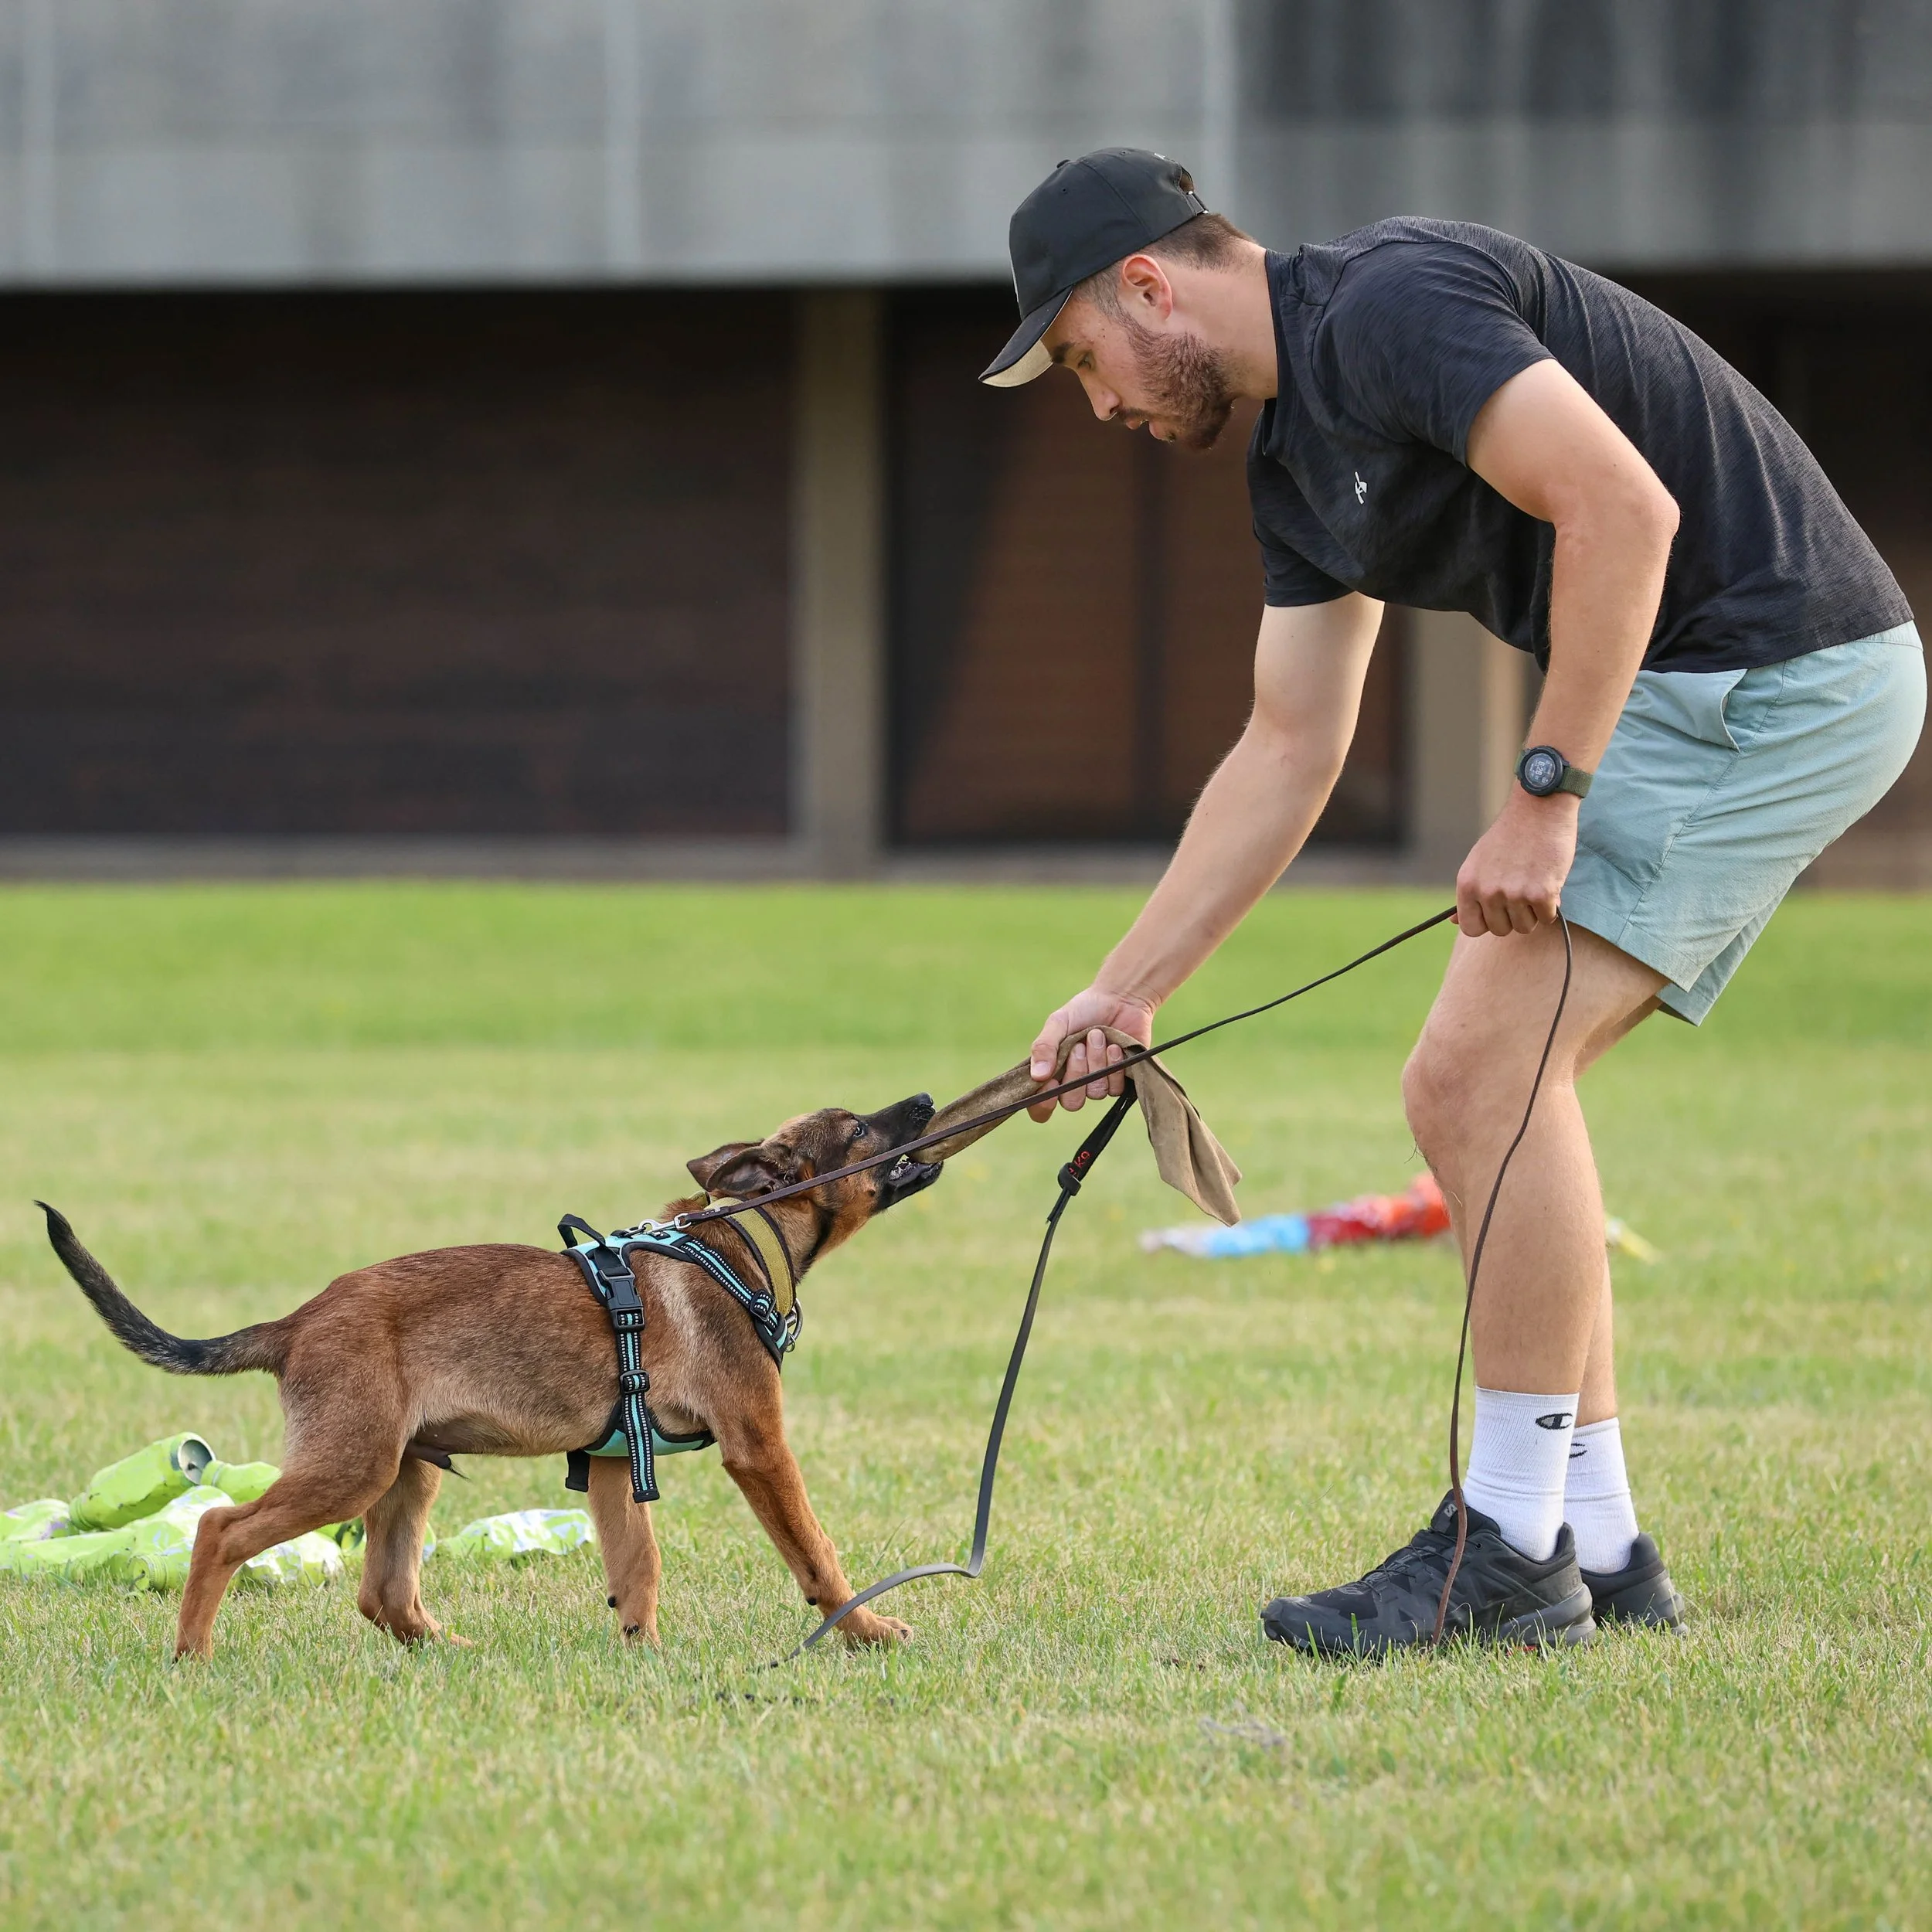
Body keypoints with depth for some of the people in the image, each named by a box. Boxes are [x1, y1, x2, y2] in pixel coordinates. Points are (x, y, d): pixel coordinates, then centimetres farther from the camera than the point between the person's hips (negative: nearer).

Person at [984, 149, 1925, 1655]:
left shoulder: (1390, 310, -16)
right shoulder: (1301, 453, 15)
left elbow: (1622, 508, -26)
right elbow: (1289, 756, 20)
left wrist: (1547, 798, -22)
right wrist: (1124, 995, 18)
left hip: (1780, 670, -10)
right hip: (1700, 696, 10)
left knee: (1495, 1064, -13)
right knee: (1462, 1093, 8)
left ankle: (1512, 1554, -6)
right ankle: (1597, 1550, 12)